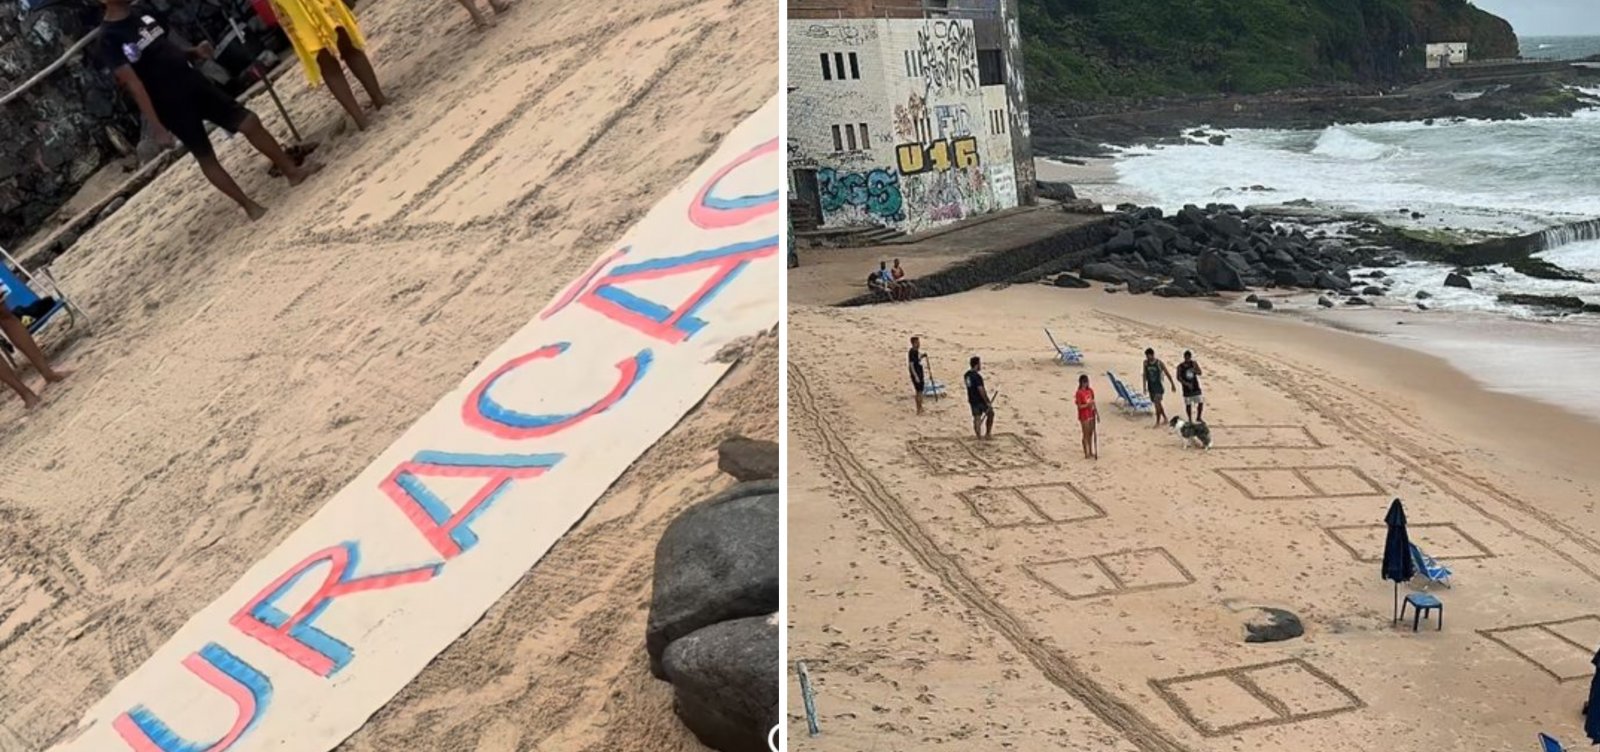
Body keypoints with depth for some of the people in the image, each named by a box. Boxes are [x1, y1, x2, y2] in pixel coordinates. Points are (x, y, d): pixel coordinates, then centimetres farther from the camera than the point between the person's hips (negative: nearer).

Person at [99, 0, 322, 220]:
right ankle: (249, 205, 12)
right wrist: (157, 126, -21)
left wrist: (194, 52, -4)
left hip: (193, 82, 7)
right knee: (206, 157, 3)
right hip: (171, 105, -7)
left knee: (249, 121, 3)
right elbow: (133, 84, -18)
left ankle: (291, 170, 15)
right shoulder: (110, 38, -13)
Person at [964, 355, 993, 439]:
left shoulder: (967, 374, 4)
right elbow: (981, 390, -26)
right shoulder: (977, 376, -24)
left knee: (976, 418, 8)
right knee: (990, 413, 13)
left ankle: (979, 436, 8)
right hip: (980, 400, -7)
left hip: (972, 400, 7)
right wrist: (988, 402, -21)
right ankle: (987, 434, 19)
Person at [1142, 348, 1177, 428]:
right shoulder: (1145, 363, 1)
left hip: (1159, 386, -6)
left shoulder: (1159, 363, -12)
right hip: (1151, 387, 6)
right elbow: (1145, 375, 8)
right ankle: (1165, 419, 31)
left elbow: (1167, 374, -3)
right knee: (1157, 404, 15)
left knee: (1157, 403, -14)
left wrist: (1173, 385, 1)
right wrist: (1144, 386, 3)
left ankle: (1158, 422, -9)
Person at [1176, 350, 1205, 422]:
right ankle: (1190, 420, 16)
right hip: (1187, 389, -2)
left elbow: (1200, 373, -4)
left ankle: (1199, 417, 21)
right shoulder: (1180, 366, -6)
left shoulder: (1194, 364, 2)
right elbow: (1179, 377, -10)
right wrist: (1186, 383, -22)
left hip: (1195, 387, 2)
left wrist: (1194, 371, -26)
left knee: (1201, 402, 1)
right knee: (1188, 404, 2)